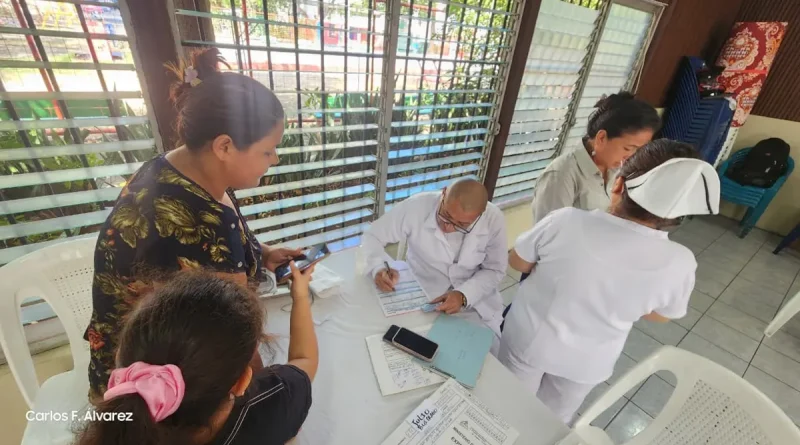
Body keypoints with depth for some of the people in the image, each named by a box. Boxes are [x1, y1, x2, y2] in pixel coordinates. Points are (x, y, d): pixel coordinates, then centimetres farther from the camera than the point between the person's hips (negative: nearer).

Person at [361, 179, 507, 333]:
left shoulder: (494, 220, -18)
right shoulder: (416, 207, -23)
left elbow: (495, 271, -7)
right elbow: (372, 237, -11)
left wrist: (464, 295, -24)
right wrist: (379, 268, -30)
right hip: (422, 298, -1)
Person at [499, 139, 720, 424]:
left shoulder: (566, 222, -31)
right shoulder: (678, 264, -24)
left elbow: (517, 262, -13)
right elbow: (661, 315, -3)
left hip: (528, 339, -1)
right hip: (586, 363, 2)